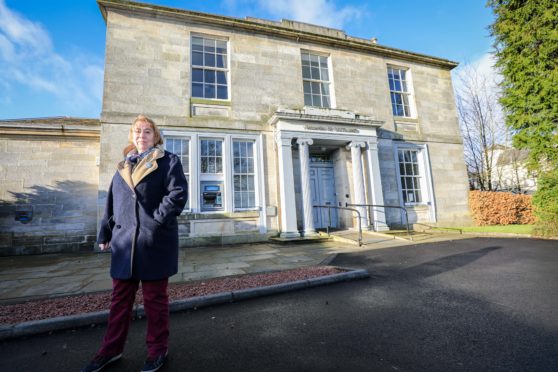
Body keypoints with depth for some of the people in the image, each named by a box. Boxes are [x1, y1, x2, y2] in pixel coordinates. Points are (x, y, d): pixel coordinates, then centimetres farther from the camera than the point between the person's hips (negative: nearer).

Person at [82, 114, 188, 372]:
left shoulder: (168, 161, -1)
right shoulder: (123, 166, 16)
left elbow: (178, 194, -12)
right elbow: (112, 202, 17)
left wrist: (156, 221, -17)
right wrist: (105, 234, 12)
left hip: (155, 242, -5)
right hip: (124, 242, 5)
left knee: (155, 299, 8)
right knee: (120, 299, 16)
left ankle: (158, 349, 26)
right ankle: (111, 350, 34)